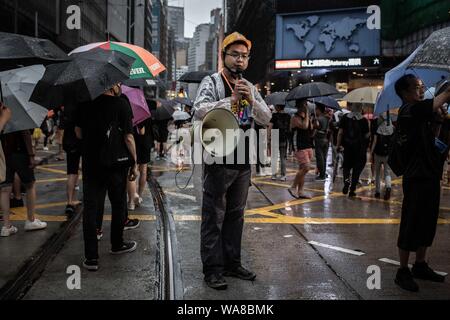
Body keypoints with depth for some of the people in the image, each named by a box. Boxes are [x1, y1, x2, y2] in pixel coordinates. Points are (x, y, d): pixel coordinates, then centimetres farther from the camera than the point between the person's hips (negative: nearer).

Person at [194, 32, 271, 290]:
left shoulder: (250, 87, 14)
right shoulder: (212, 82, -4)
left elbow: (266, 118, 7)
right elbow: (200, 111, -20)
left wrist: (251, 100, -10)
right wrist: (232, 99, -22)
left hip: (243, 161, 6)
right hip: (219, 160, -6)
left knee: (236, 215, 14)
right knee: (214, 217, 0)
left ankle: (232, 263, 25)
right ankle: (212, 268, 9)